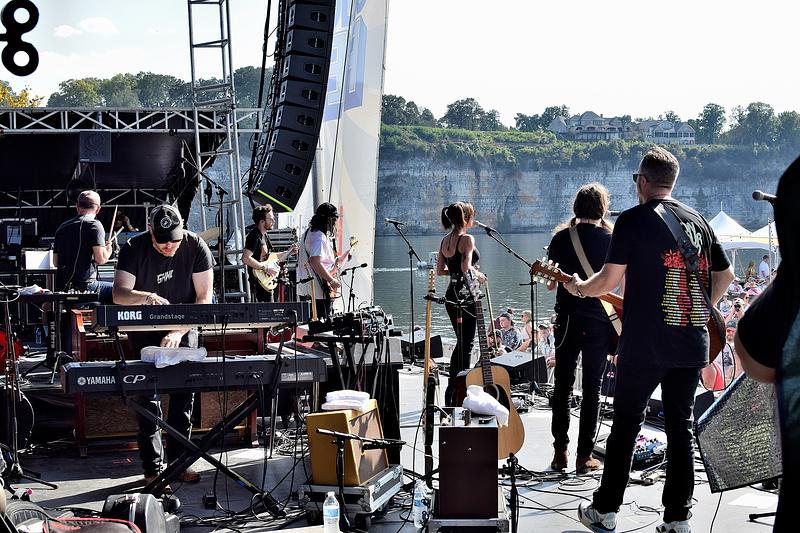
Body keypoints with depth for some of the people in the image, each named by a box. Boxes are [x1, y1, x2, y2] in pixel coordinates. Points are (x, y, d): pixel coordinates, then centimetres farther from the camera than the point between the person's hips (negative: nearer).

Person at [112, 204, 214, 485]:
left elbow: (204, 298, -17)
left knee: (183, 395, 1)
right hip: (145, 328, -1)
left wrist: (179, 331, -29)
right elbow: (119, 294, -27)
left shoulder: (196, 247, -15)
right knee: (149, 397, -7)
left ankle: (178, 460, 12)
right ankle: (152, 469, -5)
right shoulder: (134, 249, -17)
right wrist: (146, 297, -48)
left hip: (184, 327, 1)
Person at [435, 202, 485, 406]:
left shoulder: (445, 240, 10)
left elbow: (440, 270, 15)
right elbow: (466, 267, -25)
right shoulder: (467, 239, -14)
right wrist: (477, 275, -7)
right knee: (466, 345, -1)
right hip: (465, 296, -8)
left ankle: (451, 393, 24)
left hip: (451, 296, 8)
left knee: (461, 343, 19)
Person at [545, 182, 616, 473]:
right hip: (598, 321, -2)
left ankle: (559, 452, 12)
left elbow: (550, 282, 9)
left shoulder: (561, 237, 1)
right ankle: (584, 455, 4)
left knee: (562, 386, 11)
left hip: (566, 320, 2)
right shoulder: (610, 238, -5)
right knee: (592, 388, 3)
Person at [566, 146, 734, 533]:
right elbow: (726, 274, 18)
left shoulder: (633, 219, -6)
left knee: (625, 425, 5)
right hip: (693, 344, 5)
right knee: (680, 427, 9)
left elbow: (609, 280, -8)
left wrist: (580, 288, 10)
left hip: (644, 345, -5)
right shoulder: (698, 220, 11)